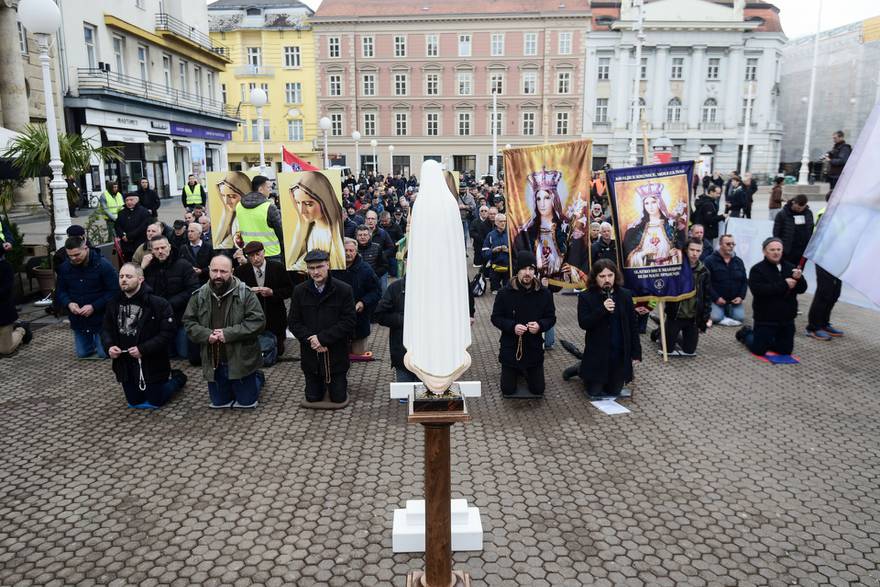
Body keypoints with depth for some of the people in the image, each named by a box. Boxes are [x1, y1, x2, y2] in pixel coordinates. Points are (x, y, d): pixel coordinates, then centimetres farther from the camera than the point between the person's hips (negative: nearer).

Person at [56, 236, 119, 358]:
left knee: (104, 354, 0)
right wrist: (68, 303, -15)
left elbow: (114, 292, -17)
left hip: (100, 319, -4)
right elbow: (60, 291, 7)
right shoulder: (65, 267, -2)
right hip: (78, 320, 5)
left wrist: (94, 307, -24)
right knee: (82, 354, 14)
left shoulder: (103, 265, -17)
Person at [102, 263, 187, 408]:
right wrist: (109, 346, -14)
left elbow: (167, 334, -20)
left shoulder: (158, 304, -18)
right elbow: (106, 330, 7)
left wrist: (143, 349, -27)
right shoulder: (114, 304, 1)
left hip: (151, 364, -5)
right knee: (134, 402, 20)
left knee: (156, 401, 10)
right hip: (126, 365, 6)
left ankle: (177, 377, 35)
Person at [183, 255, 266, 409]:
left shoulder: (245, 293, -13)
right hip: (214, 363, 4)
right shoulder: (199, 295, -1)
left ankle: (258, 377, 38)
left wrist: (228, 333, -23)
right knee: (218, 403, 17)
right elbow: (188, 322, 4)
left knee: (247, 402, 10)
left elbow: (258, 321, -17)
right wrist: (206, 335, -15)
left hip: (240, 360, -3)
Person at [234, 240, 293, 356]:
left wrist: (272, 292, -22)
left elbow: (289, 290, -6)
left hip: (275, 317, 0)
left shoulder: (278, 267, -8)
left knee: (278, 350, 11)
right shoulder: (241, 271, -6)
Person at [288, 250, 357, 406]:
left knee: (339, 399, 7)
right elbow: (293, 322, -1)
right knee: (312, 399, 13)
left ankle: (339, 384, 39)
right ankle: (321, 384, 45)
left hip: (336, 354, -2)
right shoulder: (299, 291, -1)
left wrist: (322, 338, -19)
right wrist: (310, 339, -17)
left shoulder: (343, 290, -11)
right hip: (310, 354, 3)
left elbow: (349, 321, -14)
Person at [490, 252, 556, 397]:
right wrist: (512, 327, -24)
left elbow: (551, 318, 0)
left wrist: (540, 325, -21)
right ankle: (515, 371, 40)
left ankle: (526, 372, 42)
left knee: (538, 390, 10)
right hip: (510, 348, -1)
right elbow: (495, 317, -6)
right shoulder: (505, 293, -13)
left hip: (534, 348, 1)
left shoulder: (544, 293, -9)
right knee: (508, 390, 7)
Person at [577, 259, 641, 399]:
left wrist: (636, 352, 1)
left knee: (614, 391, 14)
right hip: (597, 353, -3)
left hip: (620, 353, 3)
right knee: (594, 392, 6)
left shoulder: (625, 295, -2)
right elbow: (583, 323, -18)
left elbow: (633, 325, 3)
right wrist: (602, 309, -30)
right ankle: (583, 370, 34)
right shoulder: (586, 297, -10)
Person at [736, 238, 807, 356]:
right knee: (759, 350, -3)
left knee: (786, 350, 10)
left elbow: (802, 289, 3)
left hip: (786, 318, 5)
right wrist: (784, 285, -25)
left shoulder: (790, 267, 7)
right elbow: (758, 290, -23)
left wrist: (799, 278, -20)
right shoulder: (757, 269, -9)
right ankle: (746, 333, 27)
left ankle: (766, 340, 36)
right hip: (765, 319, -5)